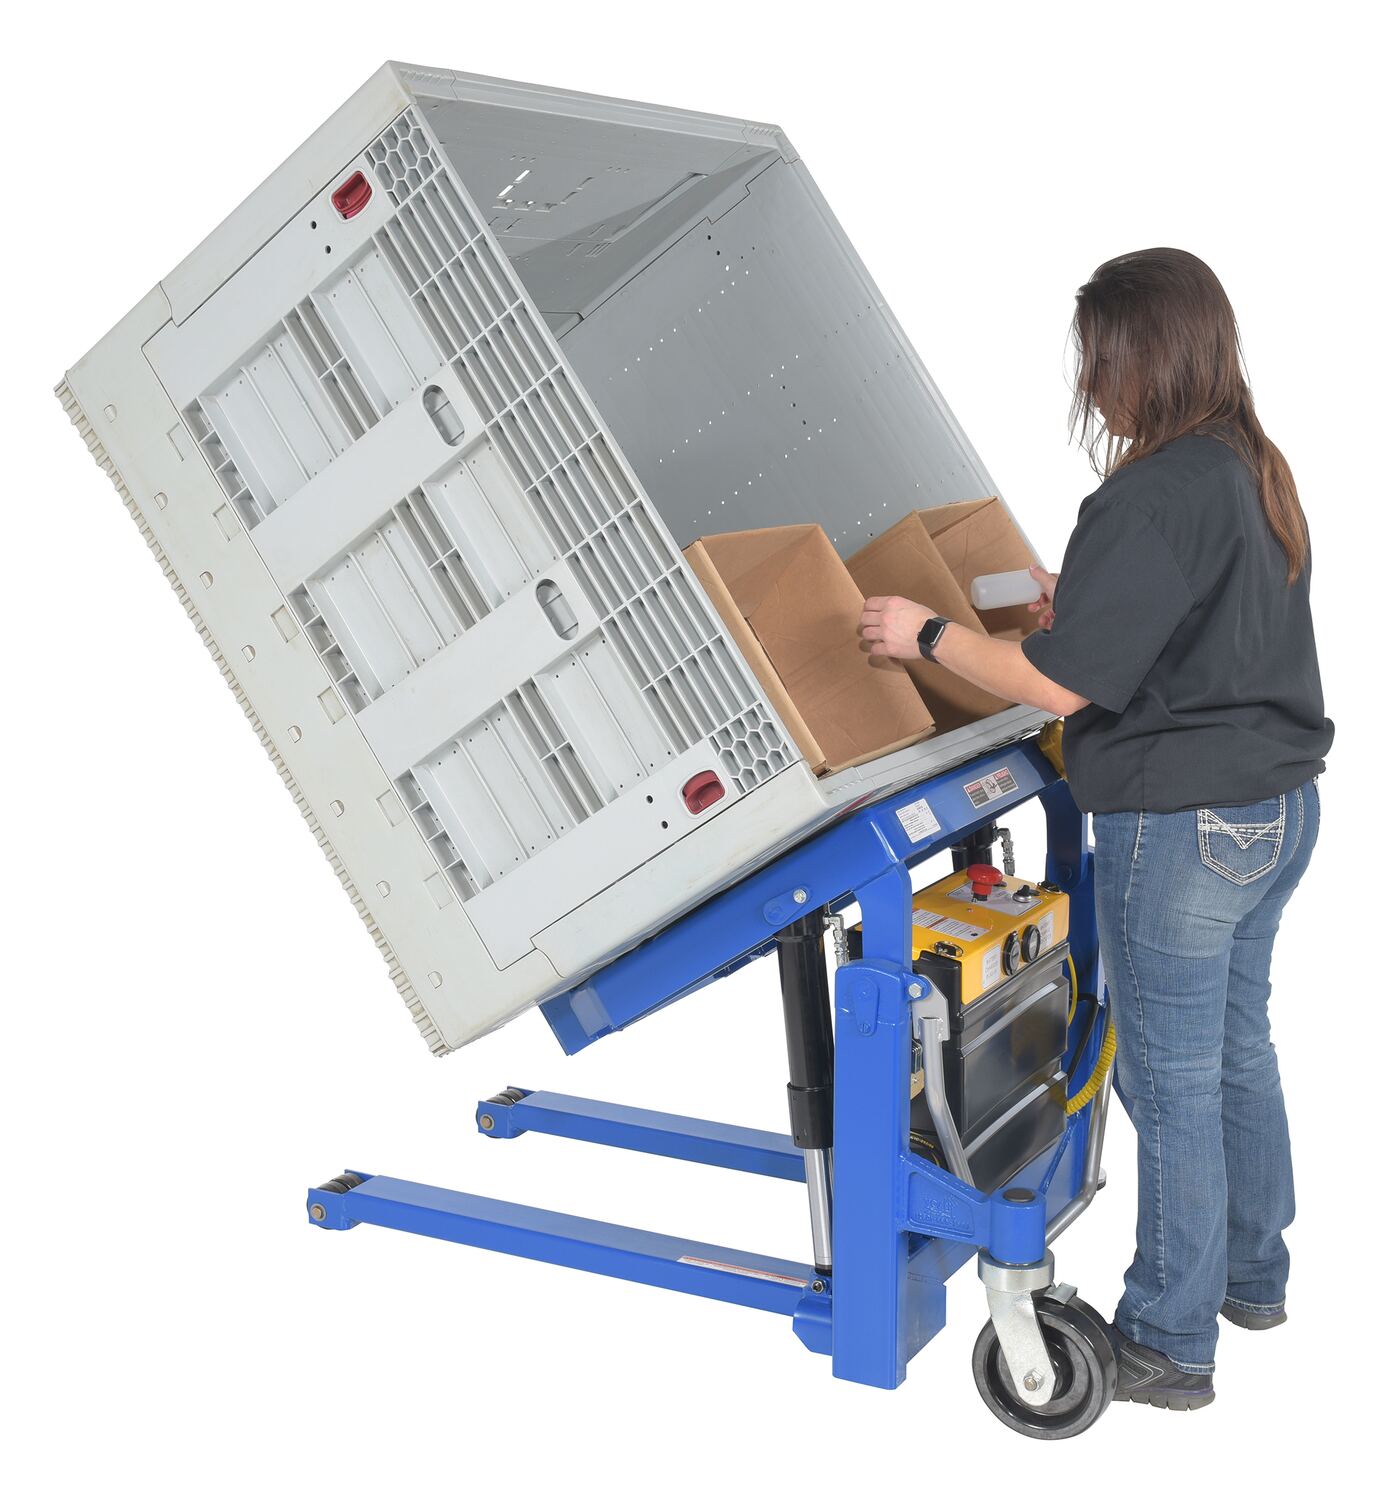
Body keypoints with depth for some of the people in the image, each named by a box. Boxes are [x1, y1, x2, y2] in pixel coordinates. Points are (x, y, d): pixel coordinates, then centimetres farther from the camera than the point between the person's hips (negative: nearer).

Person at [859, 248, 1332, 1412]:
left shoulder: (1152, 498, -21)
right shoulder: (1259, 473, 8)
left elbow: (1058, 683, -22)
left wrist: (928, 634, -9)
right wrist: (1082, 600, 17)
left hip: (1182, 827, -9)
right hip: (1277, 805, 9)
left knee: (1171, 1083, 3)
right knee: (1238, 1048, 22)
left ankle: (1169, 1344, 19)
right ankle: (1252, 1275, 40)